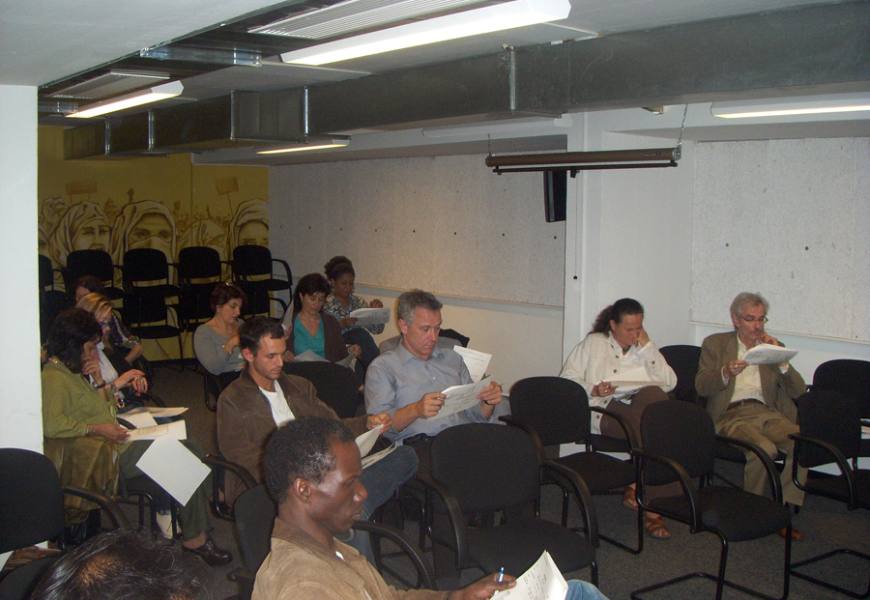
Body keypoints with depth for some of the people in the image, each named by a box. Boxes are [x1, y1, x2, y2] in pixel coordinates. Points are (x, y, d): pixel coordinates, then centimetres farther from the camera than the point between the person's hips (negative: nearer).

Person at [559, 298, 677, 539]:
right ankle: (653, 503, -32)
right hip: (605, 411, -3)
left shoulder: (645, 347, 26)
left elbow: (669, 383, 11)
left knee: (653, 394, -35)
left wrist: (647, 347, 5)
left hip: (644, 408, 3)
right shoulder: (593, 344, 17)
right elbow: (567, 378, 8)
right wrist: (593, 389, -10)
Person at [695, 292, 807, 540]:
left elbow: (798, 391, 13)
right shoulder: (715, 344, 16)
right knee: (765, 448, -34)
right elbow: (701, 386, 2)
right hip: (732, 415, -3)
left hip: (767, 413, 3)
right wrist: (727, 373, -17)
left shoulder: (773, 346, 23)